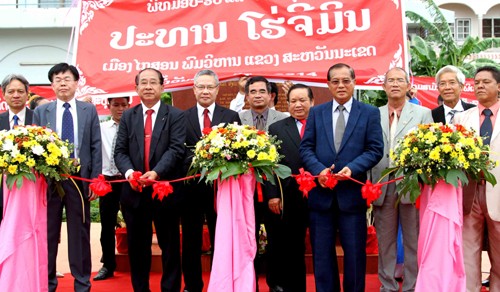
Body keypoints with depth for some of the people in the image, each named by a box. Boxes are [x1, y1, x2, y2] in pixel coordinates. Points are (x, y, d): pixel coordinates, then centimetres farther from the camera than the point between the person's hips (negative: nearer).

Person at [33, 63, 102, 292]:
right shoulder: (41, 111, 6)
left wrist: (95, 179, -3)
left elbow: (96, 147, 3)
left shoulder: (89, 110, 5)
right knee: (48, 233, 9)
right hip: (48, 179, 1)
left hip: (80, 179, 0)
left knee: (79, 233, 7)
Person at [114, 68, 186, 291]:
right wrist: (128, 172, -15)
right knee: (137, 246, 11)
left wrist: (157, 172, -24)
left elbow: (176, 149, -10)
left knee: (169, 245, 6)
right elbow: (120, 151, 5)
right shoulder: (127, 116, 12)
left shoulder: (176, 116, 1)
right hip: (134, 190, 3)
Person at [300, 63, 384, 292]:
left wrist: (352, 168, -17)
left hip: (352, 193, -2)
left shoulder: (370, 113, 5)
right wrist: (319, 170, -14)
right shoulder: (316, 113, 10)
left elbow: (375, 149, -2)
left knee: (355, 252, 7)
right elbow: (306, 148, 4)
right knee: (322, 253, 9)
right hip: (321, 192, 2)